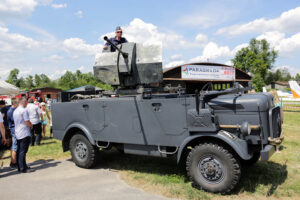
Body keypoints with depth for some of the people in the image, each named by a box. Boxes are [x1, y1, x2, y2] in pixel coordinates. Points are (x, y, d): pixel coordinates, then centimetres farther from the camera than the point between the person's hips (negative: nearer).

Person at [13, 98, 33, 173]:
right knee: (23, 151, -7)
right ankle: (23, 168, -5)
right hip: (25, 134, -9)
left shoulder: (15, 111, 15)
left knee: (19, 151, 12)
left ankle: (20, 167, 20)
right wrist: (31, 126, 4)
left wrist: (29, 126, 18)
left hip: (17, 133, 9)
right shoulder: (24, 110, -13)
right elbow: (27, 123, -17)